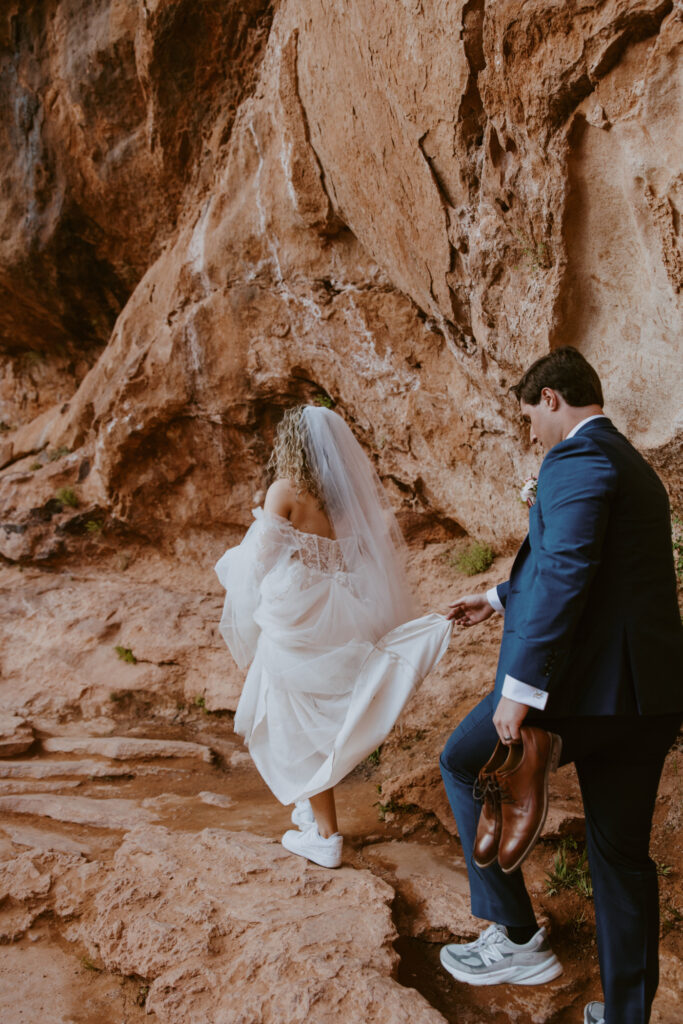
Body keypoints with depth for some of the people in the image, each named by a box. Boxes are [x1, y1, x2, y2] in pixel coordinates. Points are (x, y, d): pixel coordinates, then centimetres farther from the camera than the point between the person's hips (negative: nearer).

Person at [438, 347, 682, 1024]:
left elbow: (565, 572, -24)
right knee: (622, 858, 18)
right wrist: (500, 599, 38)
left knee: (463, 764, 14)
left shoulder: (576, 458, -11)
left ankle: (516, 939, 17)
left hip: (584, 681, -9)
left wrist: (520, 688, -24)